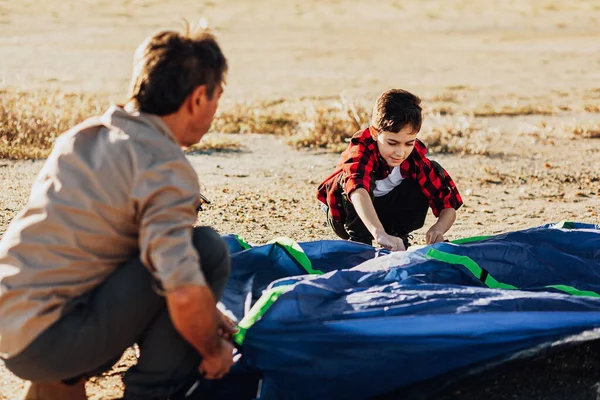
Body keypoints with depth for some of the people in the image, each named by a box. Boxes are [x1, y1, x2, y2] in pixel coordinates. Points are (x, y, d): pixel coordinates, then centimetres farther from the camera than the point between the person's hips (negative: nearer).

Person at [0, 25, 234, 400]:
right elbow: (185, 295, -24)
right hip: (46, 343, -8)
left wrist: (205, 314, 24)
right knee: (207, 250, -9)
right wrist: (213, 351, -3)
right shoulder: (165, 168, -14)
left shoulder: (85, 134, 13)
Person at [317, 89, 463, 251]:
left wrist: (438, 228, -46)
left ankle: (400, 235, -5)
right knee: (352, 178, -34)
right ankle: (359, 240, -18)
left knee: (435, 171, -17)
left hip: (387, 213, 4)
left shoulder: (416, 156, -22)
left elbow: (449, 204, -22)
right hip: (345, 215, -4)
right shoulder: (361, 148, -35)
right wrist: (379, 233, -73)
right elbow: (357, 189, -56)